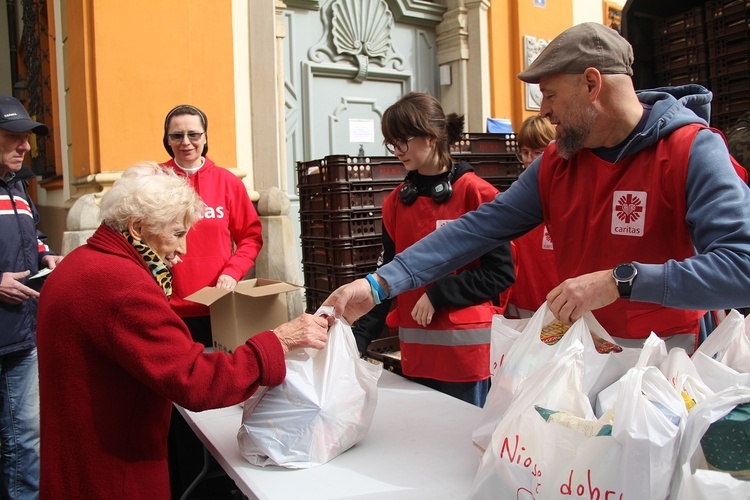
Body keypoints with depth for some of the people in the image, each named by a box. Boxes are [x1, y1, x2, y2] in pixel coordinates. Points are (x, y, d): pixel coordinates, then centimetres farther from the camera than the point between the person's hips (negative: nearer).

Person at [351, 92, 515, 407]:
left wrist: (438, 294, -15)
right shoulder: (396, 202, 7)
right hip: (414, 349, 5)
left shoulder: (476, 194, -8)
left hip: (466, 347, -5)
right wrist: (358, 338, -1)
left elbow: (502, 272, -8)